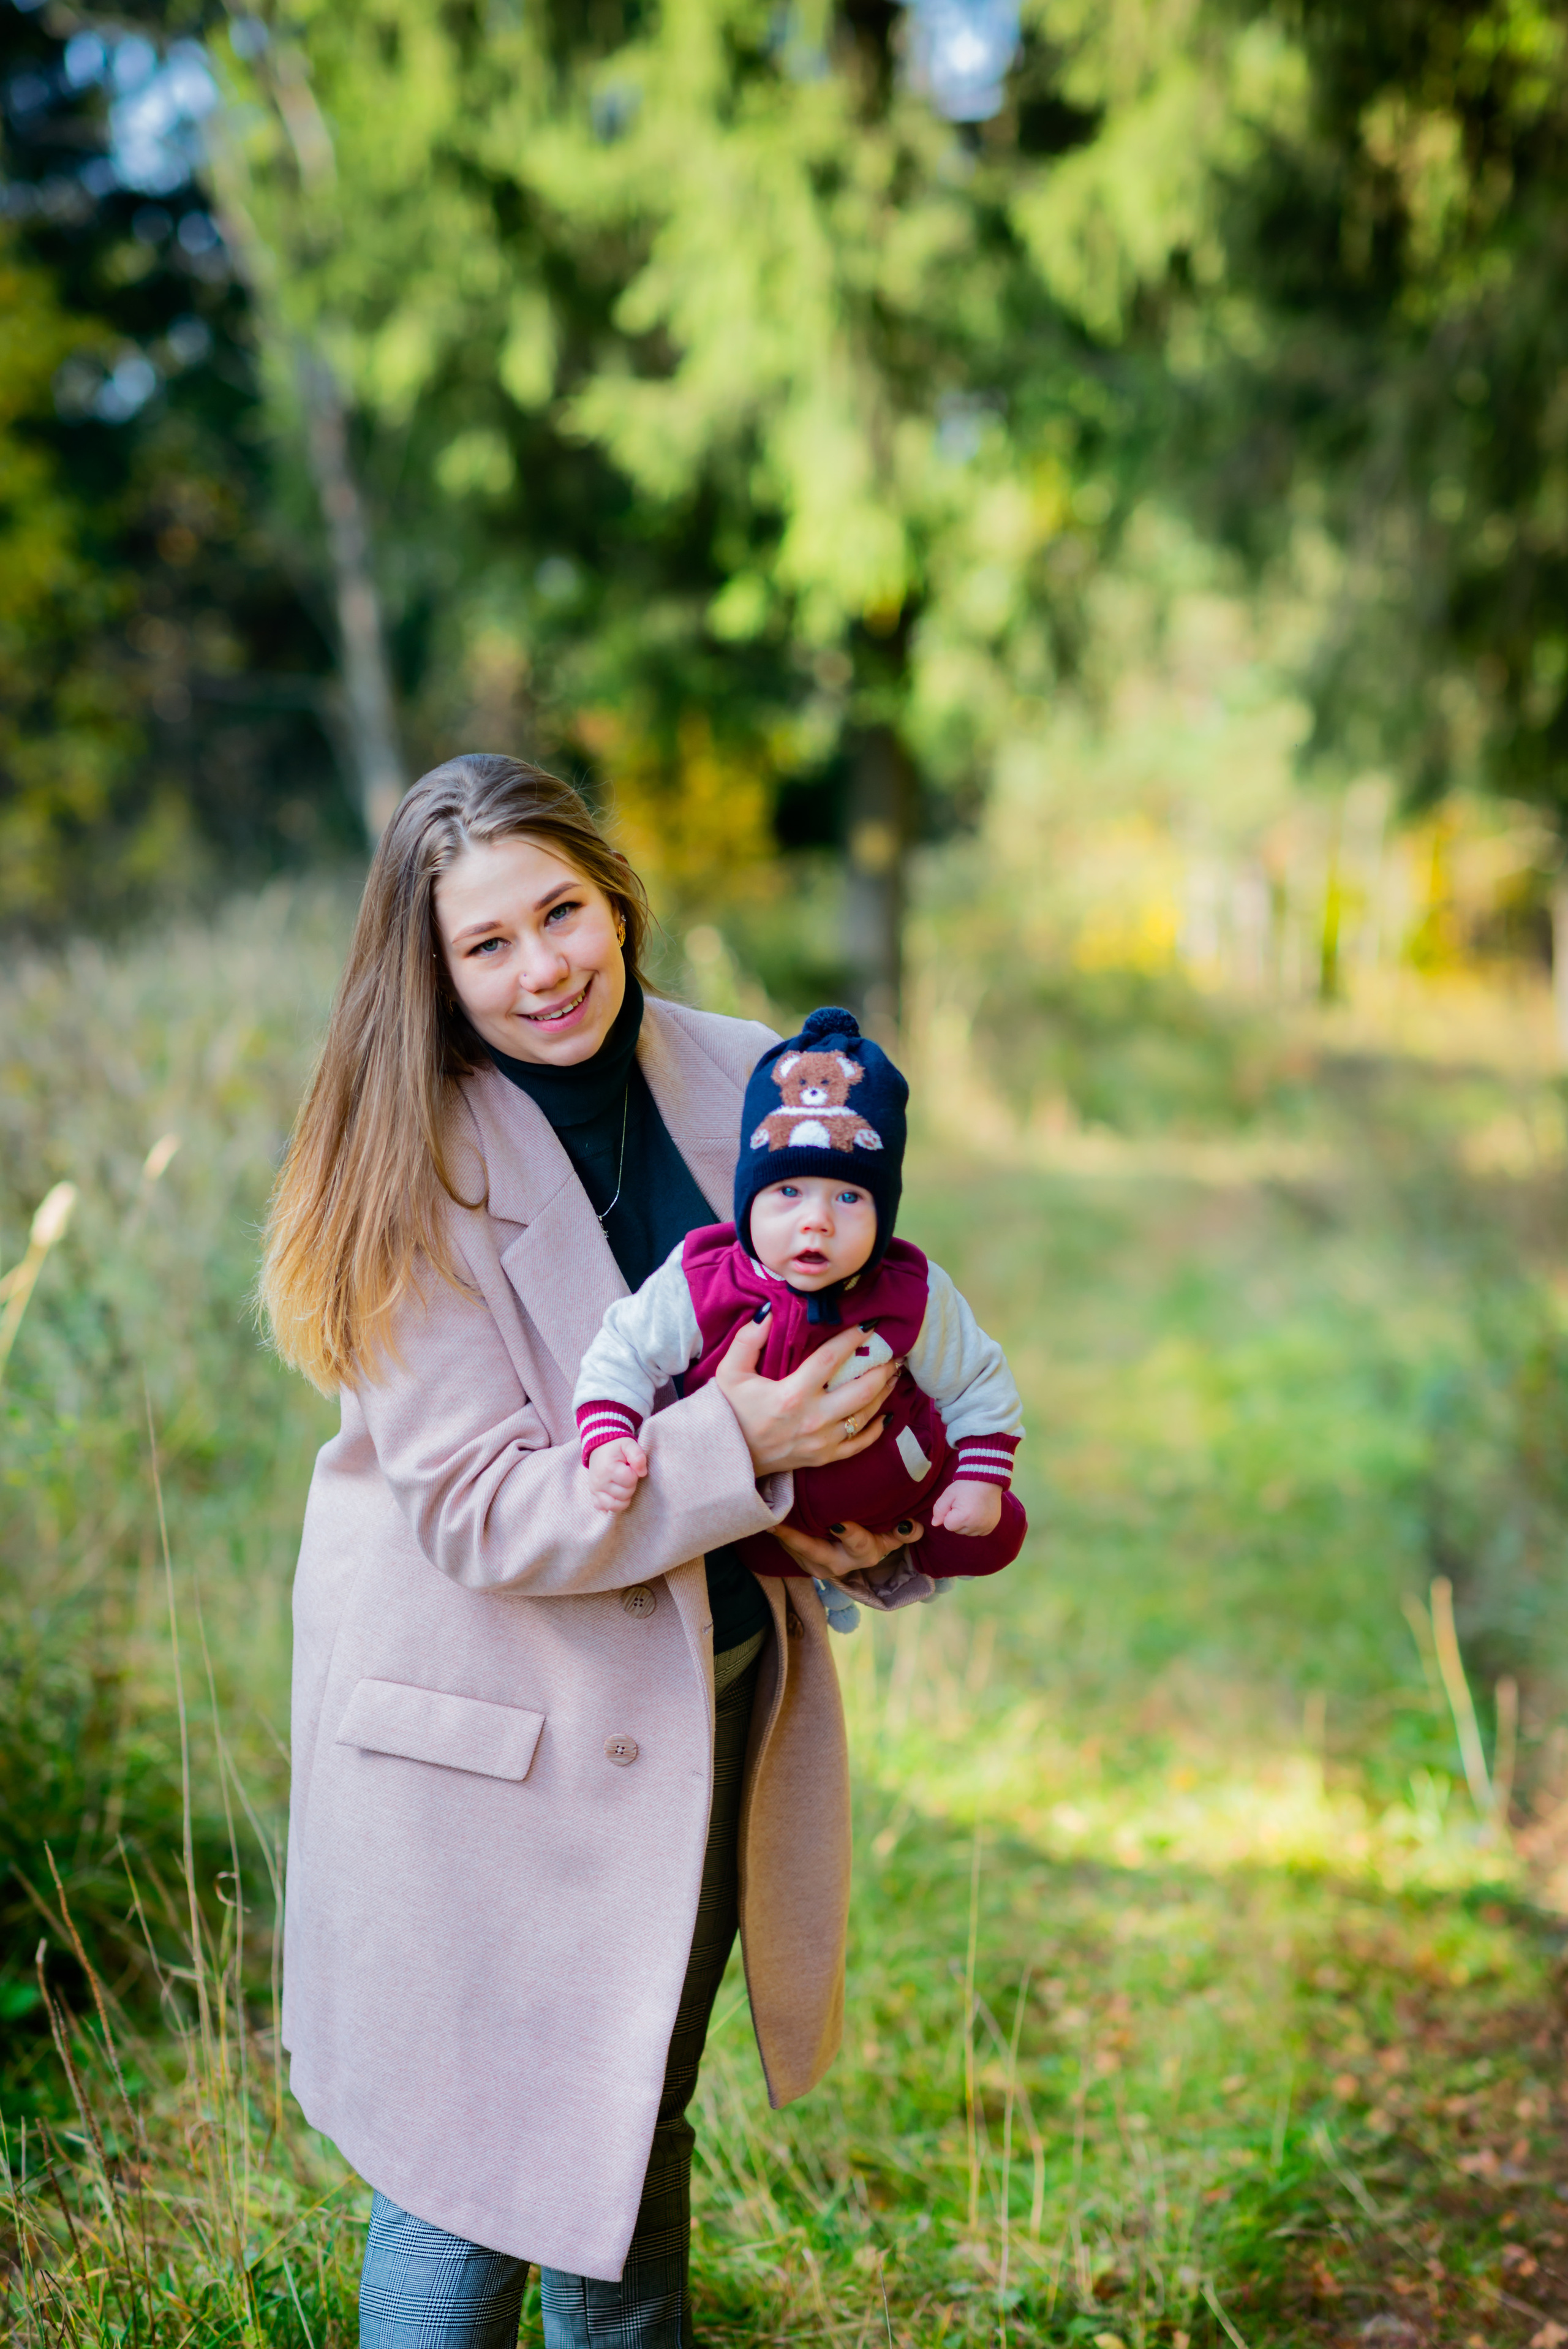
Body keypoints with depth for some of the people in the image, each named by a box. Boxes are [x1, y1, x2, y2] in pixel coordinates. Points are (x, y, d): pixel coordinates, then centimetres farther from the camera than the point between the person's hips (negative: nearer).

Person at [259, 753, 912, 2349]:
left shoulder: (739, 1082, -3)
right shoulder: (419, 1171, -18)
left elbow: (838, 1314, 13)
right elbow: (477, 1511, -20)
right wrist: (735, 1452, -29)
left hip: (707, 1698, 6)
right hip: (494, 1729, -5)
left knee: (637, 2132, 23)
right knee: (479, 2164, 5)